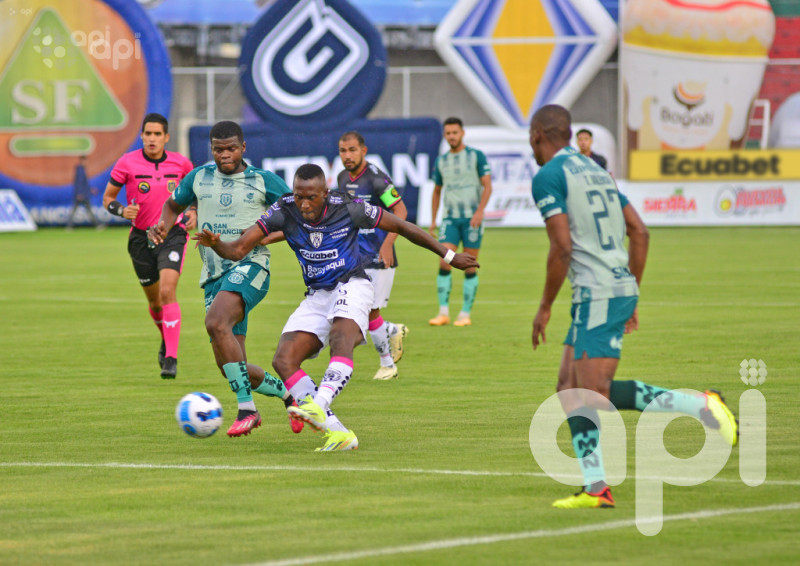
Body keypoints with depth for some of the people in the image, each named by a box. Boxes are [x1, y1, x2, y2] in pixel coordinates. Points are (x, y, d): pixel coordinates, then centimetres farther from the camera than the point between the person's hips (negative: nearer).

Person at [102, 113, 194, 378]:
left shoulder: (179, 163, -3)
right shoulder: (127, 163, -7)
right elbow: (107, 198, 1)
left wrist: (194, 213, 0)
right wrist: (121, 210, -20)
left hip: (173, 234, -1)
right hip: (141, 237, 1)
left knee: (167, 290, -20)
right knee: (154, 300, 11)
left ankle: (170, 358, -21)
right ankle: (166, 339, 43)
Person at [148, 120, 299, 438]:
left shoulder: (263, 181, 1)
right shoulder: (199, 178, 11)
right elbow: (174, 205, 28)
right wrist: (163, 226, 5)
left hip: (249, 265, -5)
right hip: (214, 275, 5)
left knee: (216, 323, -33)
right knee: (230, 368, -1)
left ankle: (247, 409, -30)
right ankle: (288, 393, 26)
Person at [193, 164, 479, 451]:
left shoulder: (348, 209, -14)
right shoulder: (284, 211, -8)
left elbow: (402, 227, -2)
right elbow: (238, 249, -11)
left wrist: (448, 255, 3)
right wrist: (215, 243, -35)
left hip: (352, 286, -4)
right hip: (317, 296, 4)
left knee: (340, 341, -37)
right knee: (283, 360, -16)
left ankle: (318, 406, -58)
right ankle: (337, 433, -20)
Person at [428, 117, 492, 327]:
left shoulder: (476, 156, -1)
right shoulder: (441, 161, 11)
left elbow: (487, 186, -5)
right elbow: (437, 191, 21)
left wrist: (479, 211, -18)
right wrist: (432, 221, 16)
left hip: (472, 218, -3)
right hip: (450, 219, 3)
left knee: (470, 267, 0)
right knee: (444, 262, -11)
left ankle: (465, 314, 6)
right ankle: (443, 312, -7)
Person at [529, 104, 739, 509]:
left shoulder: (548, 177, -7)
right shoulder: (595, 170, 19)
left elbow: (562, 248, -15)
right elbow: (639, 232, 16)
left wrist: (545, 308, -5)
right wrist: (631, 297, 21)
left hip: (598, 294, -9)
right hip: (620, 288, 9)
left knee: (597, 392, -11)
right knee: (569, 389, 9)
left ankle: (700, 406, -13)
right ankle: (595, 487, 2)